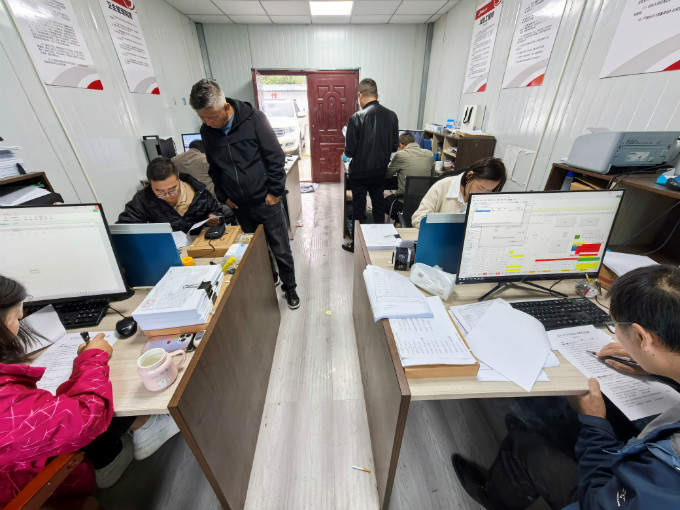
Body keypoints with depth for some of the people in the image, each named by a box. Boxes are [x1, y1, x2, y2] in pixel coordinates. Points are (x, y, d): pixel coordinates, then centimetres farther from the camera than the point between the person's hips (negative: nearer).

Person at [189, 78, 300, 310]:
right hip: (239, 205, 4)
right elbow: (213, 168, 13)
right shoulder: (207, 131, 2)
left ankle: (290, 288, 28)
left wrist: (274, 192, -12)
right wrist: (223, 196, 6)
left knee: (281, 250, 6)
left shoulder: (254, 119, -12)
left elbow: (276, 157, -11)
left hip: (266, 201, -4)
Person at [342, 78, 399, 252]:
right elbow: (394, 147, 4)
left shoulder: (356, 118, -17)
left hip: (360, 172, -4)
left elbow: (349, 151, -15)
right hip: (381, 171, 5)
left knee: (358, 208, 8)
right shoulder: (391, 115, -2)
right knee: (379, 205, 18)